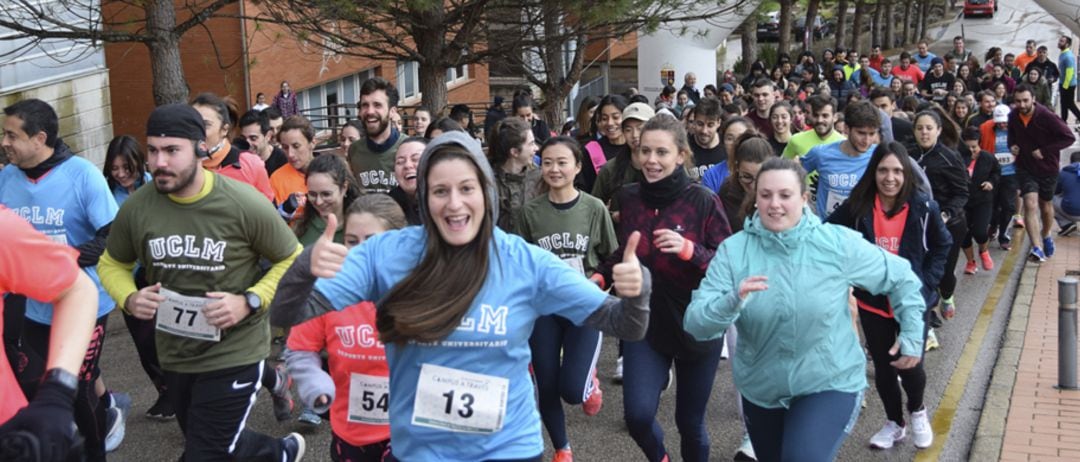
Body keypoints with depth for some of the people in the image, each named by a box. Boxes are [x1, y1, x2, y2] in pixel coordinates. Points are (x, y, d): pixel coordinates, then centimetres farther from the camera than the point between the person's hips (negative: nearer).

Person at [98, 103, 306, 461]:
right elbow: (112, 265, 9)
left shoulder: (244, 204, -18)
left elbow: (292, 261, -7)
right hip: (173, 356, 5)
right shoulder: (136, 207, -8)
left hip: (234, 355, -5)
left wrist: (249, 301, -22)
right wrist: (129, 299, -13)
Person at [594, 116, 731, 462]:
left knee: (690, 420, 11)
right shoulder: (629, 198, -2)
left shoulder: (703, 201, -14)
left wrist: (689, 250, -28)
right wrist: (601, 276, -3)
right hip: (644, 323, 2)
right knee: (637, 414, -12)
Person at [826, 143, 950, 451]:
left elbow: (942, 246, 5)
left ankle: (917, 412, 32)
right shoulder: (856, 207, -10)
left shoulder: (923, 207, -10)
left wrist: (926, 282, -4)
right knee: (883, 366, 12)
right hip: (872, 302, 1)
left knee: (910, 364, -2)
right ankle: (895, 422, 35)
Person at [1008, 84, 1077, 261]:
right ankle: (1037, 248, -21)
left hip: (1047, 168, -1)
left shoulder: (1046, 116, -21)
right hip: (1025, 167, 1)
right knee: (1030, 204, -16)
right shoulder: (1013, 117, -7)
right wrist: (1012, 145, -5)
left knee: (1046, 206, 17)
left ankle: (1046, 235, 46)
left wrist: (1044, 151, -23)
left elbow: (1069, 137, -19)